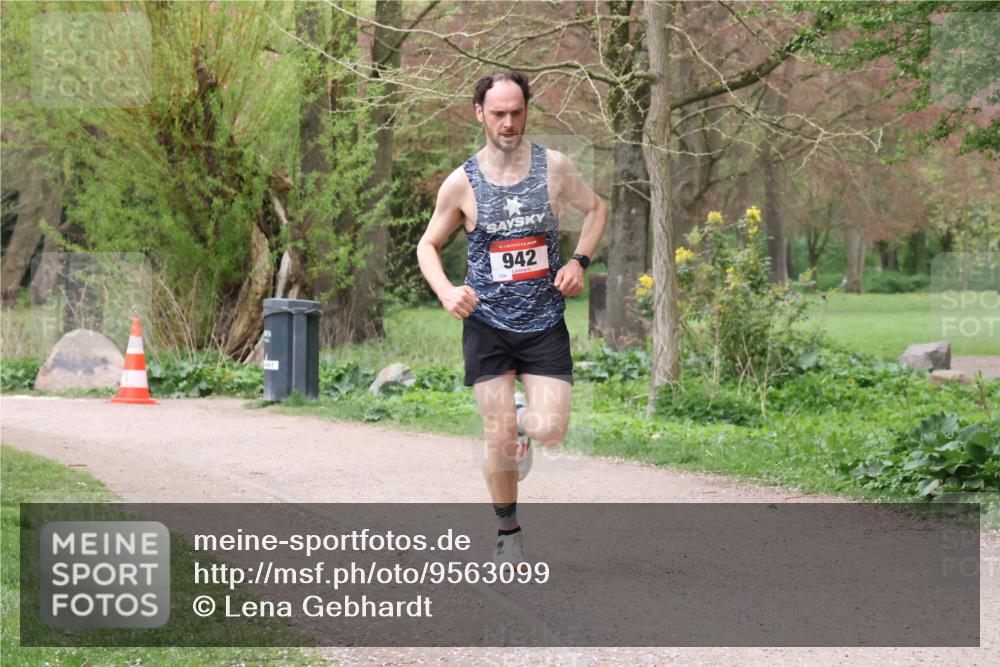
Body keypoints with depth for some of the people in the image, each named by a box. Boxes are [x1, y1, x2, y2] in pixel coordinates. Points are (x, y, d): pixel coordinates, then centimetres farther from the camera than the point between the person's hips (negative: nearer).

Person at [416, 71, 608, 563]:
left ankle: (525, 417, 26)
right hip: (487, 324, -1)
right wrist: (446, 292, -12)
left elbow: (596, 209, 14)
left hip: (545, 323, 1)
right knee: (500, 440, -4)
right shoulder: (461, 183, -5)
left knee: (549, 433, -11)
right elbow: (427, 245, 7)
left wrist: (579, 261, -2)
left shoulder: (553, 167, -2)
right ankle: (508, 532, 17)